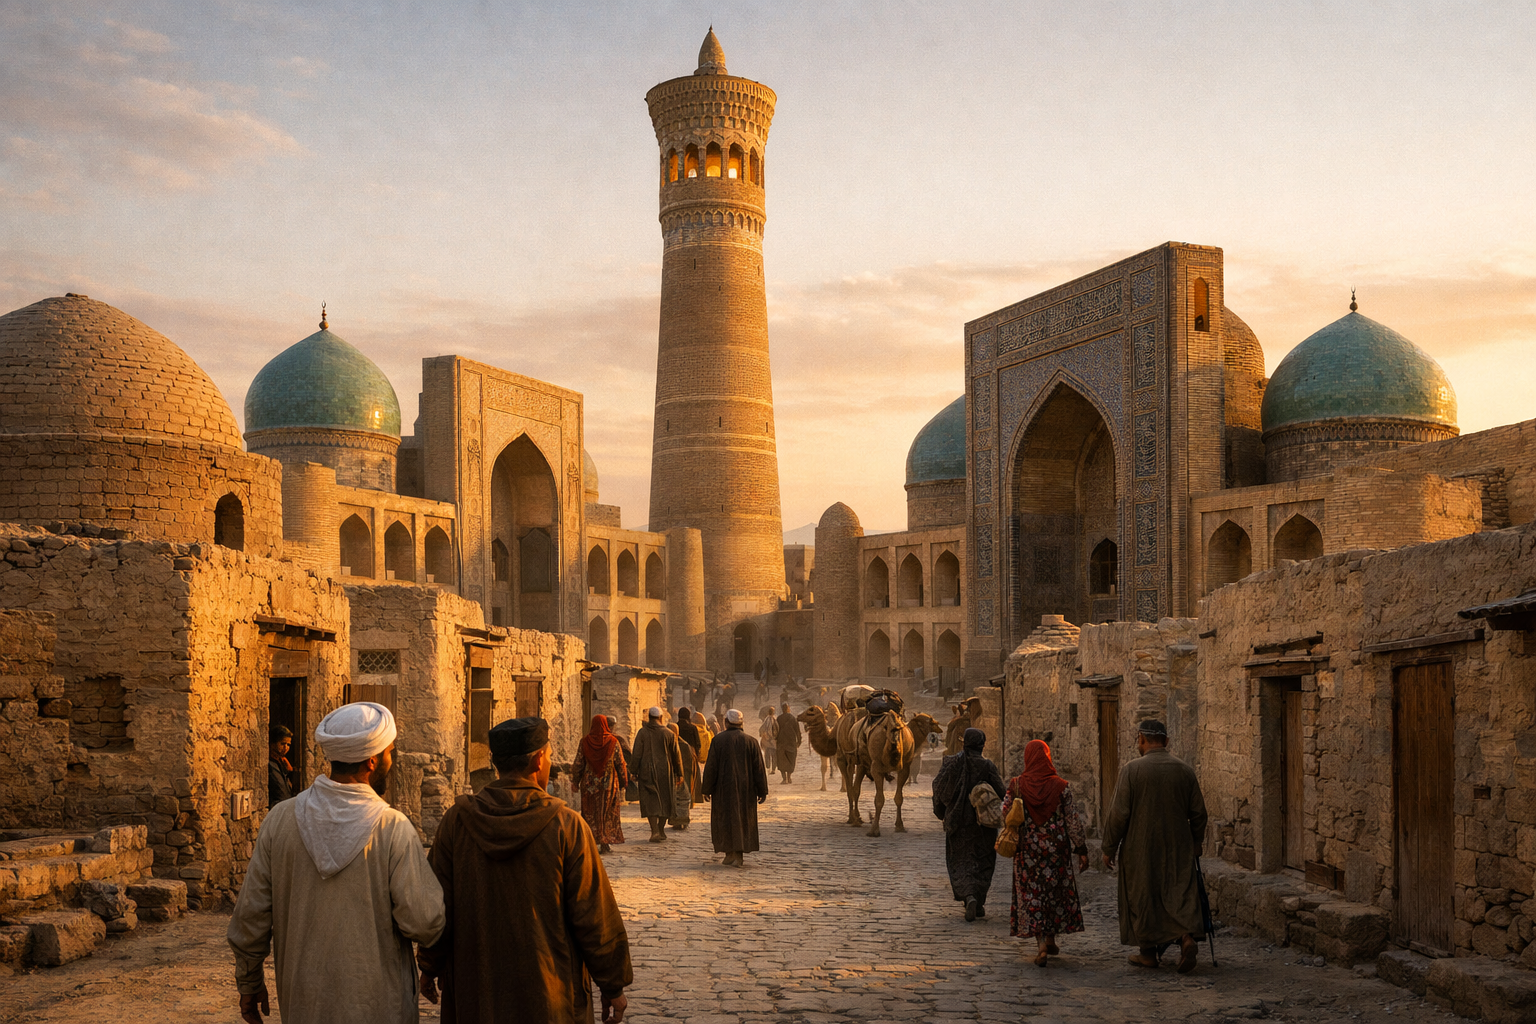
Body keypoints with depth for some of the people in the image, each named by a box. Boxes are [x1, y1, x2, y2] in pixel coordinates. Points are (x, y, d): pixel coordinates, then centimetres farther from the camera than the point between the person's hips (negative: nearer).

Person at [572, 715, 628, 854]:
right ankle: (605, 844, 5)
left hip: (589, 784, 1)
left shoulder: (585, 741, -3)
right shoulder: (613, 741, -5)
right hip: (609, 783, -1)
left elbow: (578, 763, -1)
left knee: (589, 813, 7)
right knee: (608, 814, 7)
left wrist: (575, 782, 8)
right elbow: (620, 763, -1)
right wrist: (624, 782, 8)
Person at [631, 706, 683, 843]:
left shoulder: (642, 733, -5)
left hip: (647, 771, -1)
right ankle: (661, 830, 21)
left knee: (650, 801, 0)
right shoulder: (668, 734, -2)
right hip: (665, 771, 1)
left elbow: (637, 753, -6)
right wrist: (679, 773, 9)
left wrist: (635, 772, 1)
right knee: (664, 800, 14)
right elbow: (676, 754, 2)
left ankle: (655, 831, -13)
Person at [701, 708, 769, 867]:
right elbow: (759, 767, -1)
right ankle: (739, 856, 4)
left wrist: (707, 789, 0)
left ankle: (730, 855, 8)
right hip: (745, 788, 2)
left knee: (725, 819, 8)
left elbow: (711, 766, -7)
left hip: (724, 788, -2)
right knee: (744, 819, 9)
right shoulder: (750, 741, -2)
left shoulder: (718, 740, -7)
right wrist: (762, 791, 4)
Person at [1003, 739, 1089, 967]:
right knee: (1055, 891, 18)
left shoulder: (1017, 785, -8)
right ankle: (1050, 940, 26)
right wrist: (1081, 850, -1)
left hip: (1027, 849, 0)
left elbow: (1006, 814, -2)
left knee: (1031, 894, 5)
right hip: (1056, 848, 1)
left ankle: (1042, 945, -6)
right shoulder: (1060, 786, -8)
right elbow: (1073, 820, -7)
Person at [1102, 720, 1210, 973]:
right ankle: (1188, 936, -16)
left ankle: (1149, 952, 15)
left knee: (1142, 898, 8)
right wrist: (1196, 843, 21)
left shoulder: (1131, 770, -11)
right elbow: (1198, 813, 7)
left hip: (1140, 848, -3)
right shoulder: (1185, 771, 1)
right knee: (1180, 895, 7)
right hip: (1178, 849, 3)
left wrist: (1109, 848, -2)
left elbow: (1119, 814, -12)